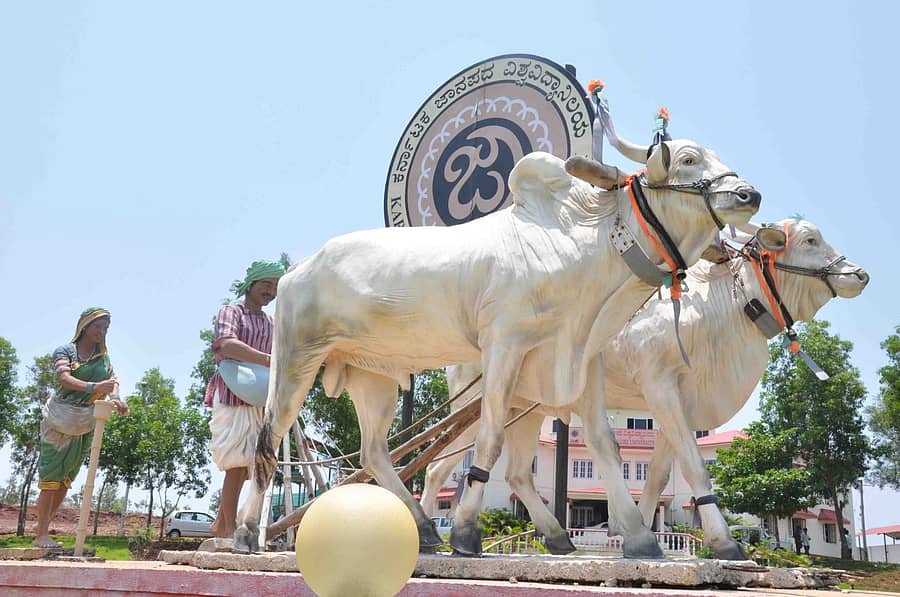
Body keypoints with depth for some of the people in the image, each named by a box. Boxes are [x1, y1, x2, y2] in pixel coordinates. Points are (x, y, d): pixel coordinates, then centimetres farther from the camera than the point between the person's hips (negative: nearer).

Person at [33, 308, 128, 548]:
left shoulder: (103, 356, 11)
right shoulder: (64, 351, -4)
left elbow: (112, 380, -1)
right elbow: (65, 379, -21)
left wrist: (114, 397, -25)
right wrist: (93, 388, -38)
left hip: (86, 424, 5)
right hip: (61, 418, -5)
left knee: (66, 479, 8)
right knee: (50, 477, -6)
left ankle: (42, 527, 19)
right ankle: (42, 535, -5)